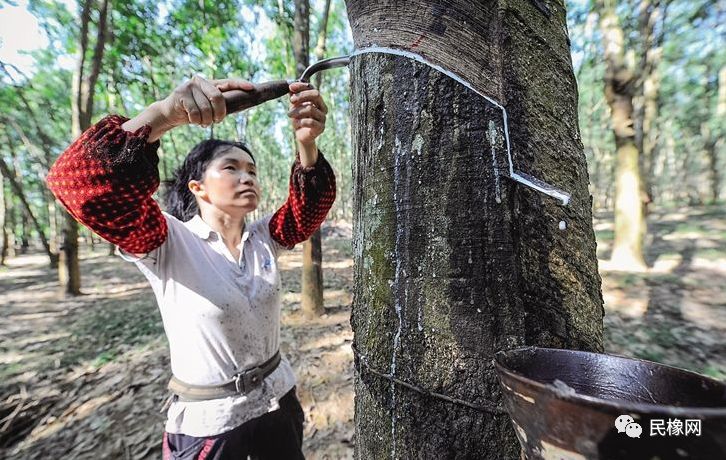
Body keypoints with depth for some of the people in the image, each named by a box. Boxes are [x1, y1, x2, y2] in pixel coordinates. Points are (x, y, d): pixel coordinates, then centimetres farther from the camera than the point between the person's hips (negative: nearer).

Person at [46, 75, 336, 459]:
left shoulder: (263, 238, -3)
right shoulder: (168, 242, -16)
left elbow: (310, 207, -16)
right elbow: (81, 182, -28)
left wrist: (307, 143, -34)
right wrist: (163, 114, -42)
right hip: (208, 420, -4)